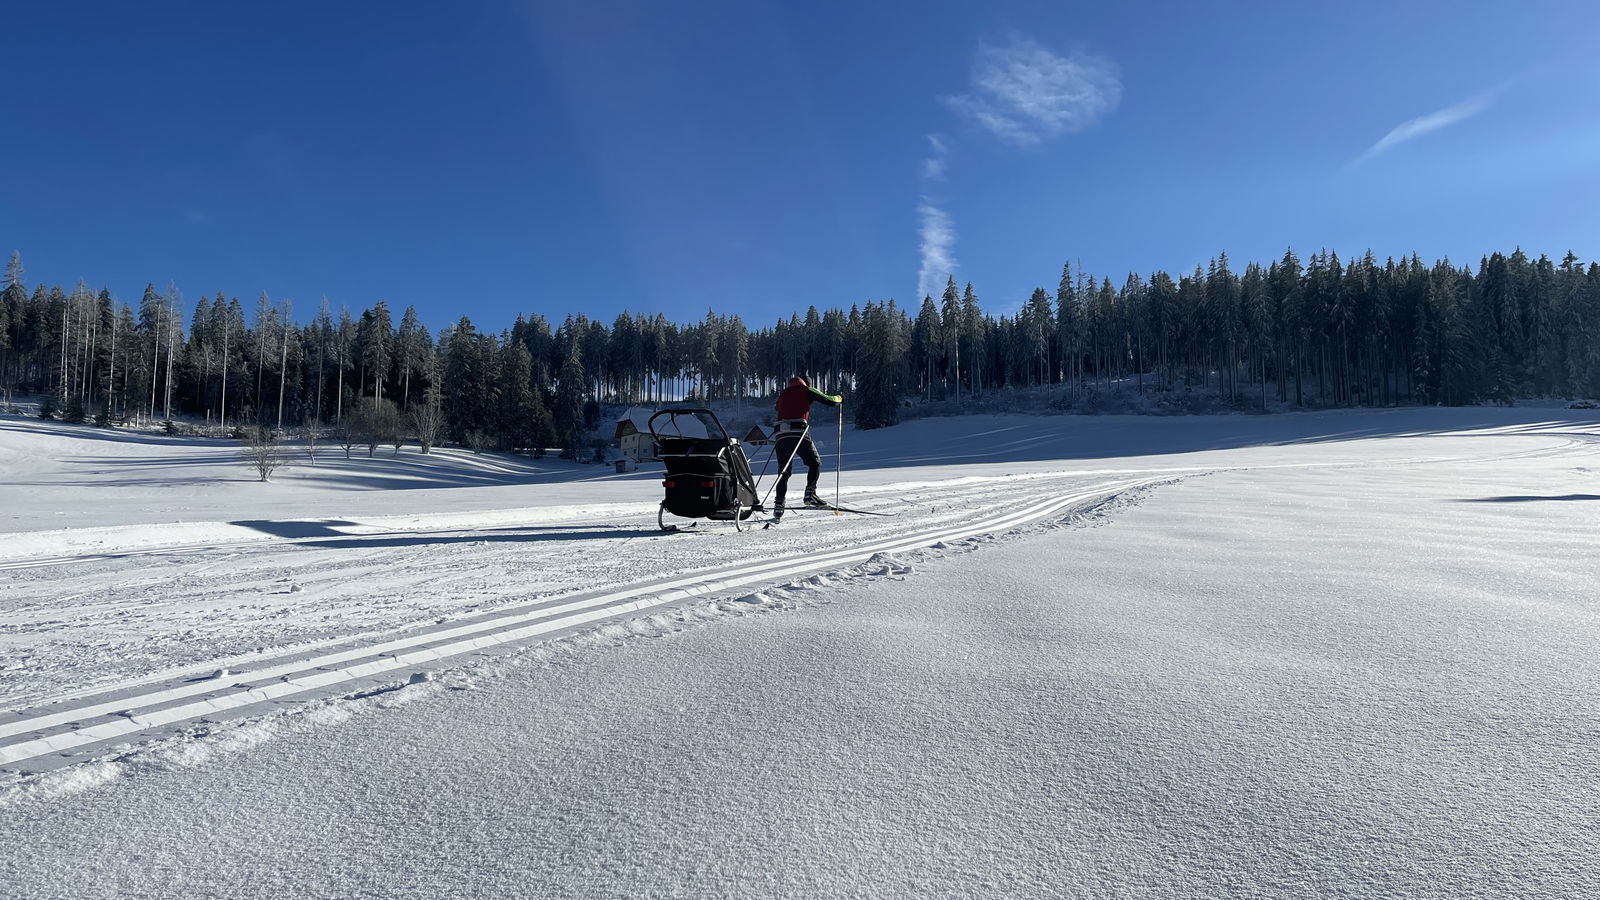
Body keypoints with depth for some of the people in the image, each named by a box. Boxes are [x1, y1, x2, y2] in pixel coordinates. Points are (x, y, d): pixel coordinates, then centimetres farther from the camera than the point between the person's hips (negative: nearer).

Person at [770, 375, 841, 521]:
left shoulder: (783, 394, 25)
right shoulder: (806, 390, 12)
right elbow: (830, 401, 12)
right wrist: (839, 398, 32)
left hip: (780, 434, 4)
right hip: (798, 432, -4)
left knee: (784, 471, 9)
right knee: (815, 463, 12)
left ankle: (778, 504, -1)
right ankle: (810, 493, -5)